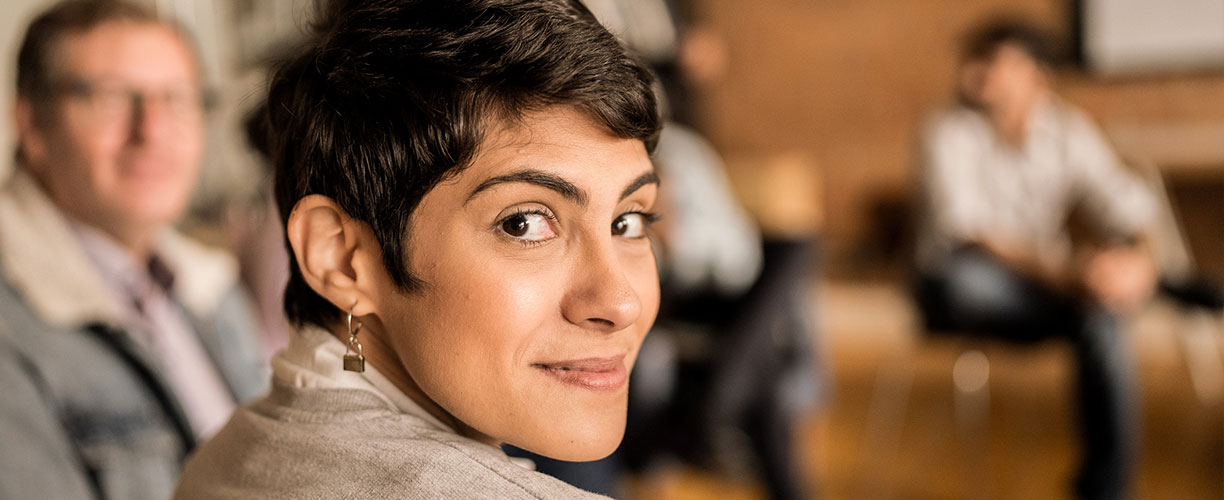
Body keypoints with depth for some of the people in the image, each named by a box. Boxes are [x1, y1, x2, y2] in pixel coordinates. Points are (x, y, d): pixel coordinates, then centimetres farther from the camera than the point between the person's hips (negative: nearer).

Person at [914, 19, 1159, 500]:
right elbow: (962, 227, -25)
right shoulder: (950, 132, -12)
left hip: (1044, 289, 3)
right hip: (964, 296, -3)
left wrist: (1139, 257, -30)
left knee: (1101, 317, -31)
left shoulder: (1070, 130, 0)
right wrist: (1056, 271, -36)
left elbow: (1121, 202, -6)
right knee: (962, 276, -39)